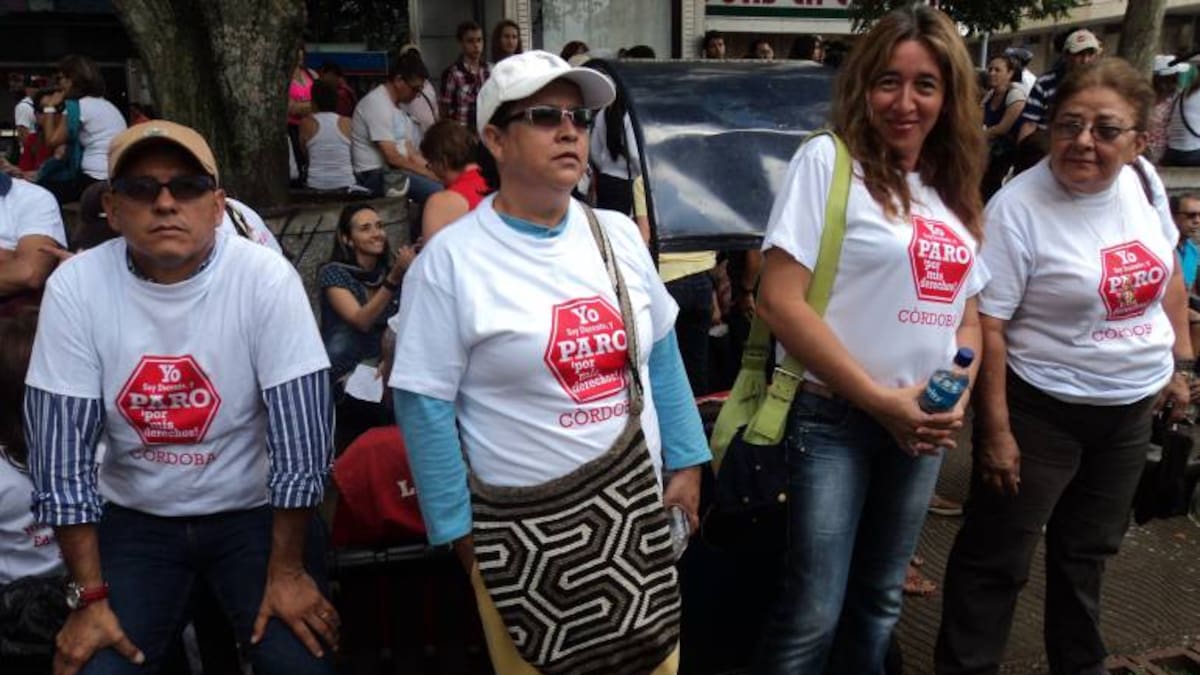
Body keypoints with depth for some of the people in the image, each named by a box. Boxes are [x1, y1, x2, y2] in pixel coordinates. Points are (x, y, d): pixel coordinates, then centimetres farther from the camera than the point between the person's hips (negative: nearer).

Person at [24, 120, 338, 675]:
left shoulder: (266, 279, -18)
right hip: (133, 518, 2)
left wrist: (288, 569, -13)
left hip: (256, 513, -1)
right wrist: (90, 594, -10)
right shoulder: (76, 286, -13)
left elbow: (299, 434, -16)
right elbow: (62, 451, -10)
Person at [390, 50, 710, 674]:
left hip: (639, 508, 5)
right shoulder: (451, 259, -12)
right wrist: (456, 527, -9)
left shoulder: (618, 234, 4)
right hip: (524, 533, -4)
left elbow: (662, 356, 10)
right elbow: (424, 404, -10)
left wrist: (686, 462, 8)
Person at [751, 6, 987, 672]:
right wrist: (879, 400, -15)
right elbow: (779, 301, -17)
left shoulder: (954, 190, 9)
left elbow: (966, 315, 15)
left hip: (919, 427, 6)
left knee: (879, 600, 19)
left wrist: (955, 399, -5)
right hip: (834, 418, -6)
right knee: (812, 616, 0)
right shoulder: (828, 160, -9)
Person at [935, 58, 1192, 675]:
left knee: (1087, 550, 23)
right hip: (1044, 411, -6)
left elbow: (1167, 274, 14)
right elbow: (988, 327, -20)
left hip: (1132, 407, 6)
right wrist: (996, 431, -19)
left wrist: (1180, 362, 13)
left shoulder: (1144, 181, -2)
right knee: (996, 558, 4)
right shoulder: (1018, 208, -21)